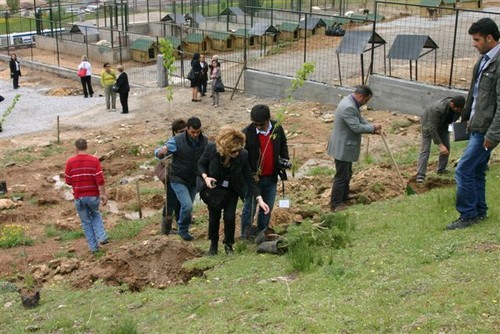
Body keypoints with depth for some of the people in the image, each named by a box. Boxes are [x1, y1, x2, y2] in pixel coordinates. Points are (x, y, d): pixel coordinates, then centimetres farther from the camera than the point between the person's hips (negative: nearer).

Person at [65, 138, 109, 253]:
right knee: (95, 215, 25)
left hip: (79, 197, 0)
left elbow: (68, 181, 0)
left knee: (86, 221, 14)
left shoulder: (70, 162, -6)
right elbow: (100, 180, -13)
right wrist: (103, 194, -6)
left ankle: (93, 246, 15)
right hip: (93, 195, 0)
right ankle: (101, 236, 6)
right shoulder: (94, 160, -8)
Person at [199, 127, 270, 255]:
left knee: (230, 217, -6)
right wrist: (205, 177, -29)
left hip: (232, 191, 0)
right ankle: (213, 245, 30)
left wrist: (259, 199, -23)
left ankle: (228, 245, 19)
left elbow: (249, 178, -18)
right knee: (214, 218, 8)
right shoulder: (211, 149, -28)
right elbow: (201, 164, -9)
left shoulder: (243, 155, -27)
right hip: (214, 189, 0)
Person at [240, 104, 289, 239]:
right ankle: (246, 235, 17)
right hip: (253, 177, -4)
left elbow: (283, 145, 14)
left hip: (271, 177, 4)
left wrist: (284, 160, 0)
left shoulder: (277, 129, -5)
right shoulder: (247, 133, -17)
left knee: (267, 207, 15)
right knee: (250, 207, 5)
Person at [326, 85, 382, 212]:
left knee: (347, 174, 21)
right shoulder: (348, 107, -27)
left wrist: (373, 128, 4)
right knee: (341, 176, -2)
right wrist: (373, 127, -13)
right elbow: (357, 127, -26)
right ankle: (336, 204, 6)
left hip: (346, 146, 11)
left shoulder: (351, 103, 7)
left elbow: (360, 120, 16)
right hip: (342, 148, -11)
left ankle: (344, 197, 34)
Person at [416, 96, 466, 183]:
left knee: (446, 148, 4)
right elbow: (432, 128, -37)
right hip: (429, 125, -6)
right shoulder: (437, 109, -42)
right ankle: (420, 175, -12)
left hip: (443, 125, 6)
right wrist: (440, 145, -37)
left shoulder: (458, 108, -23)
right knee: (425, 150, -11)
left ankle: (441, 170, 21)